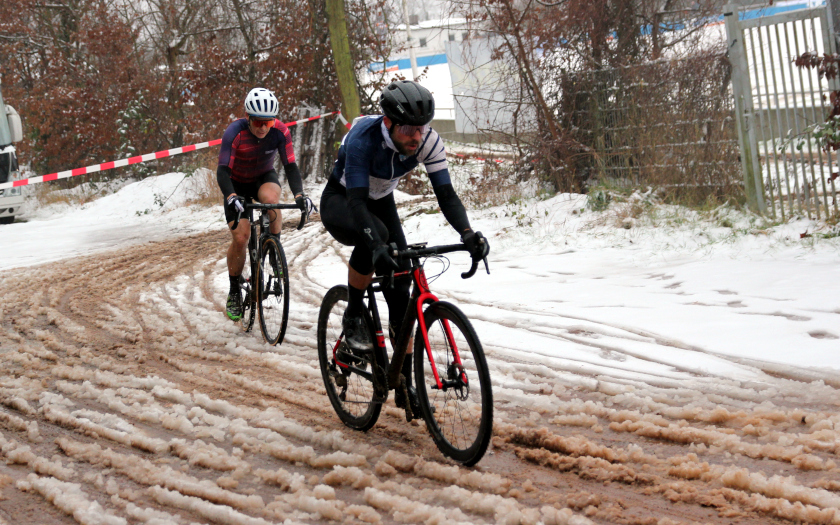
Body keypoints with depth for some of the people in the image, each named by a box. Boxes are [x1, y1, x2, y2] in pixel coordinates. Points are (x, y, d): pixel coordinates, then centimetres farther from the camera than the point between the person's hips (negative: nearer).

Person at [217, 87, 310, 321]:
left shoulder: (280, 131, -24)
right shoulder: (234, 132, -29)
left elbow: (290, 166, -23)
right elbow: (223, 171, -33)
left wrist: (299, 194, -41)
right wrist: (231, 197, -52)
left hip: (264, 177, 1)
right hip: (237, 183, -1)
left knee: (270, 198, -36)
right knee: (240, 237, -13)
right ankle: (234, 292, 6)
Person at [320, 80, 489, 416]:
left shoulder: (428, 142, -23)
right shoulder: (363, 139, -36)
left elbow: (445, 193, -26)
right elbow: (357, 200, -43)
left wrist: (468, 233, -44)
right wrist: (377, 246, -59)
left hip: (381, 204, 5)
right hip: (340, 202, -4)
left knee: (400, 293, -7)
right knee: (373, 235, -40)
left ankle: (405, 387, 1)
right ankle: (353, 318, -17)